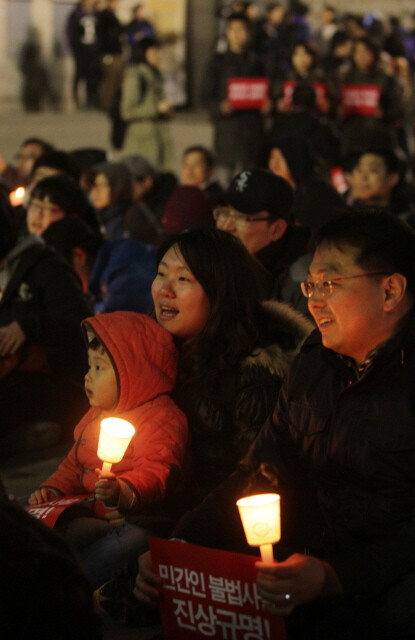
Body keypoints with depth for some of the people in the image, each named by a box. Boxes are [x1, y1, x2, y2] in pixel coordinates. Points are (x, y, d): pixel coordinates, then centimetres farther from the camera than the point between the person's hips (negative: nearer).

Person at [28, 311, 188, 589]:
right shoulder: (97, 416, 21)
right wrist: (53, 489, 10)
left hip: (134, 519, -9)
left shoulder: (161, 420, -9)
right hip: (93, 514, 9)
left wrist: (122, 493, -43)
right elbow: (75, 465, 29)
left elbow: (154, 476, -23)